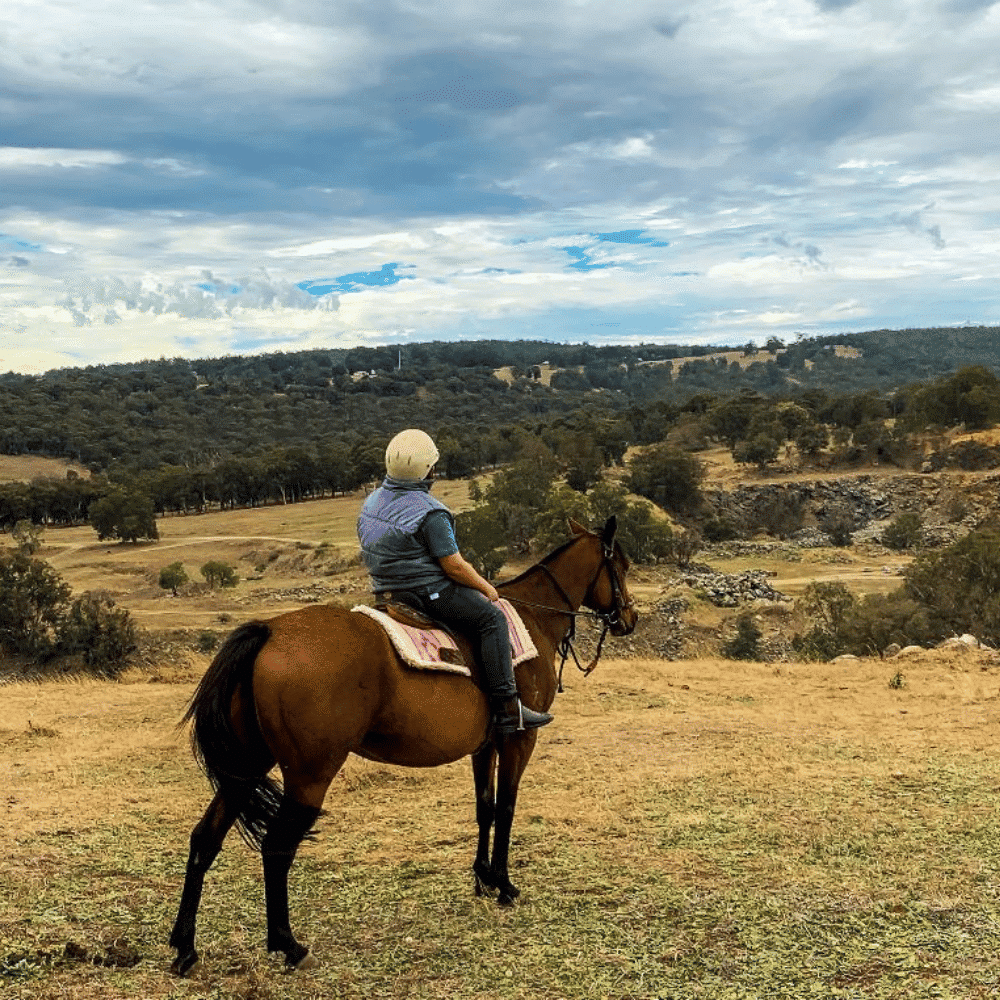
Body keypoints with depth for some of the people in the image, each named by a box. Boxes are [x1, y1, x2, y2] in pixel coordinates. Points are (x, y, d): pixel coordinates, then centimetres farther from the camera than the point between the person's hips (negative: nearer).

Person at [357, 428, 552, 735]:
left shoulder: (372, 503, 7)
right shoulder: (429, 513, -20)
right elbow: (454, 566, -19)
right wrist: (486, 588, -2)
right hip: (427, 591, -10)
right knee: (491, 617, -8)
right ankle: (507, 707, -14)